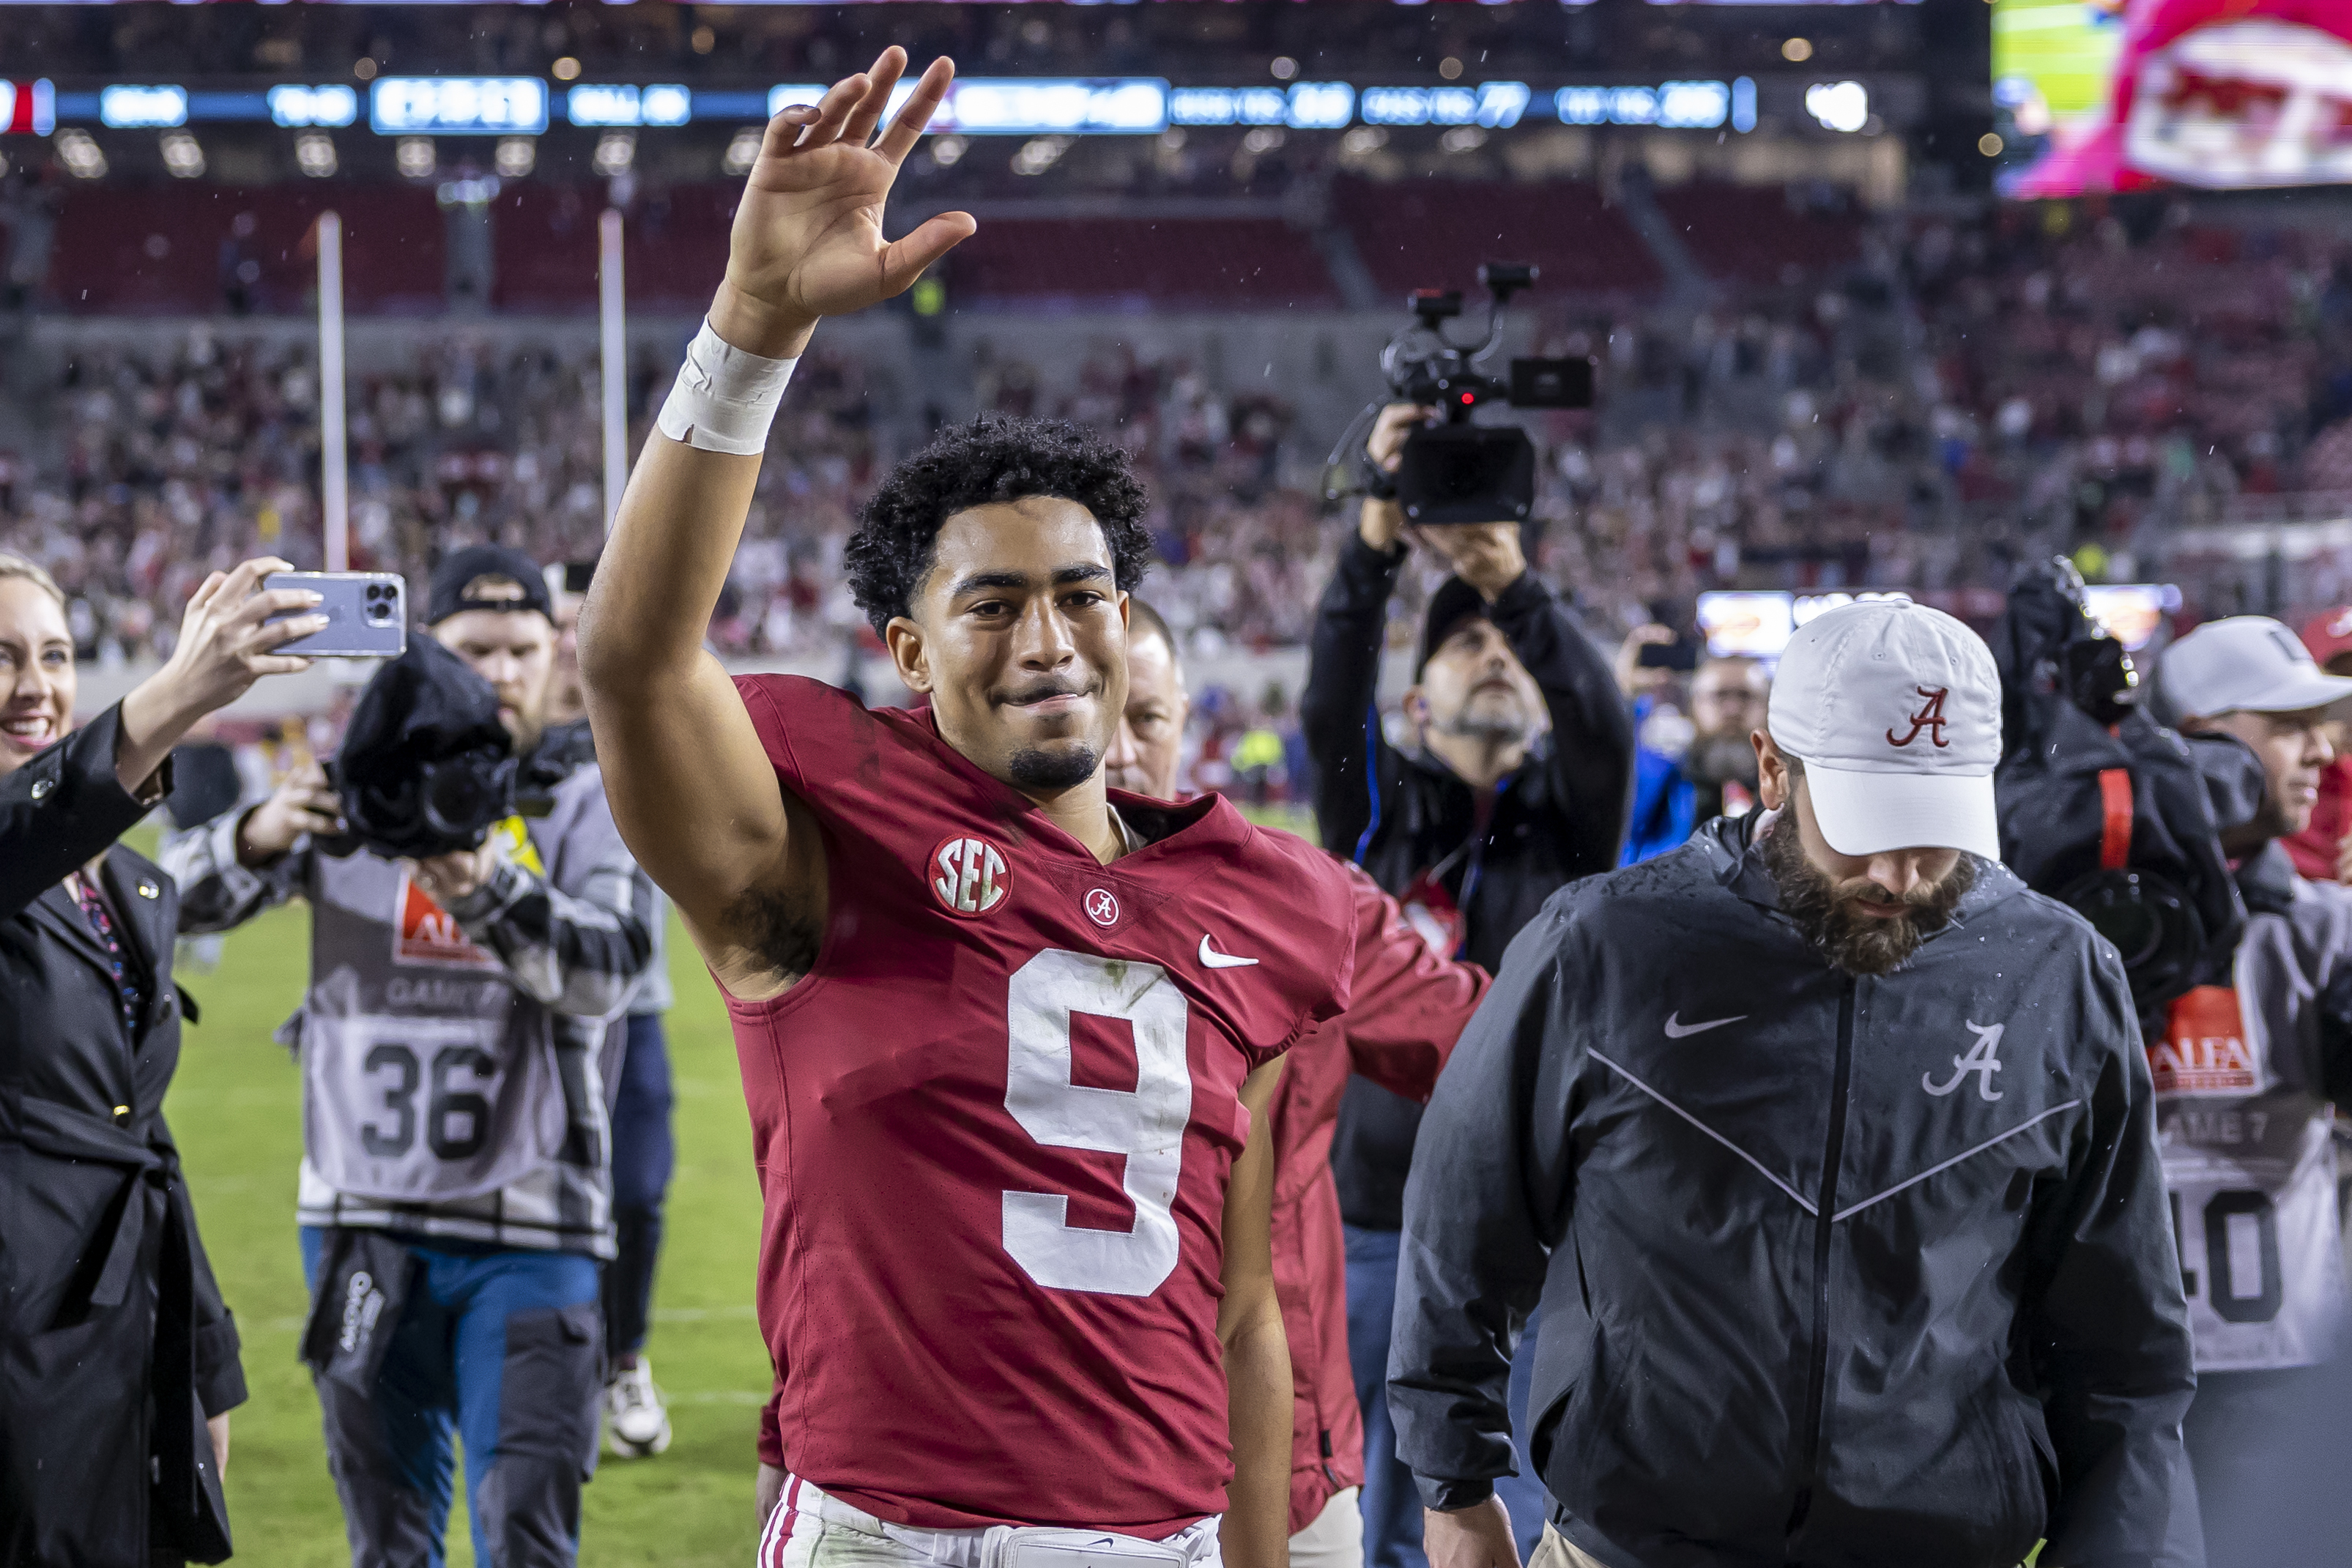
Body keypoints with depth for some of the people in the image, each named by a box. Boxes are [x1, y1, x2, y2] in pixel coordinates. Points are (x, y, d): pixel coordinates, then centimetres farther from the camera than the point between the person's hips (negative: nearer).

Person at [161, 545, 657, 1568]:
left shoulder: (588, 808, 2)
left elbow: (611, 971, -17)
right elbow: (176, 901, -3)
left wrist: (487, 891, -36)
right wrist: (261, 837, -25)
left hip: (525, 1230, -2)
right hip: (364, 1223, 2)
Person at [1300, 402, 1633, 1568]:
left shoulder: (1569, 817, 6)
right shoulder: (1379, 814, 6)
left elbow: (1601, 720, -15)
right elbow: (1330, 705, -12)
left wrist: (1516, 584, -31)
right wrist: (1376, 544, -27)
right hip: (1371, 1206, 0)